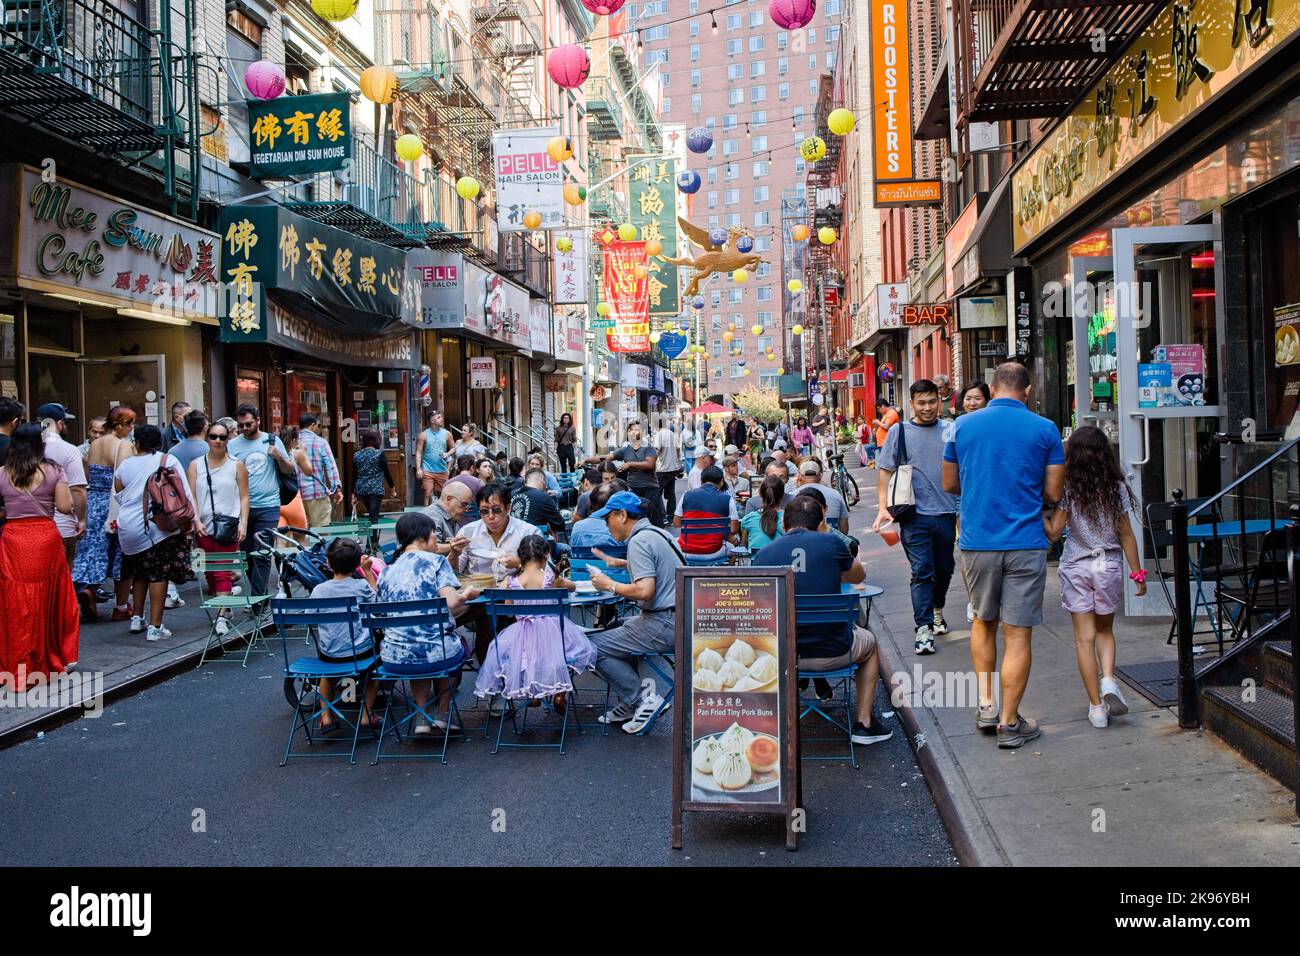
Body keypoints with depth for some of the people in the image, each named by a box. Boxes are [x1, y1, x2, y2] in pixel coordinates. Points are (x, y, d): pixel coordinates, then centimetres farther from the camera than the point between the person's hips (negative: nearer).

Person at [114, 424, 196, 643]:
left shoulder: (124, 466, 8)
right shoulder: (168, 460, 0)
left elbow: (119, 497, 12)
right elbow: (184, 494, -5)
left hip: (128, 526, 4)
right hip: (159, 525, -4)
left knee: (139, 572, 22)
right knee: (158, 574, 0)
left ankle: (137, 618, 28)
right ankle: (155, 627, -2)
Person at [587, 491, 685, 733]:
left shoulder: (639, 541, -14)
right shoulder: (658, 533, 16)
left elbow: (645, 590, -24)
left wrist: (610, 586, -10)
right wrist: (619, 563, 34)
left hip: (664, 626, -10)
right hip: (678, 620, 10)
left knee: (594, 646, -6)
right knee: (619, 632, 29)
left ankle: (640, 698, -1)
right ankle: (628, 704, 23)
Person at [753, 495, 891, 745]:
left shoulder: (761, 555, -2)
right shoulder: (831, 543, -6)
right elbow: (858, 577, 14)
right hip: (833, 653, -2)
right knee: (869, 642, 32)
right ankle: (864, 723, 28)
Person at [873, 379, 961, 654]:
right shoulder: (899, 432, 2)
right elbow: (884, 471, 2)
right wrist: (883, 507, -8)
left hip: (947, 513, 3)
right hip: (915, 515, -3)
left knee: (944, 568, 15)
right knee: (921, 571, -8)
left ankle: (936, 610, 39)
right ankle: (924, 628, -7)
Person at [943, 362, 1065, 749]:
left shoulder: (963, 425, 2)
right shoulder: (1044, 430, -2)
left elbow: (949, 484, 10)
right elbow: (1053, 493, -1)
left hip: (976, 542, 2)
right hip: (1025, 543, -2)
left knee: (984, 621, 22)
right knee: (1018, 634, 4)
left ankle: (986, 704, 19)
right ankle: (1009, 724, 9)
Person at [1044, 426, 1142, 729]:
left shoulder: (1068, 490, -9)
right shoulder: (1117, 488, -3)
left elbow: (1053, 533, -10)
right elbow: (1126, 535, 0)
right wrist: (1138, 573, 7)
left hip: (1075, 568, -2)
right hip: (1109, 566, 2)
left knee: (1085, 638, 4)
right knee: (1105, 630, 20)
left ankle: (1096, 707, 4)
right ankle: (1108, 680, -5)